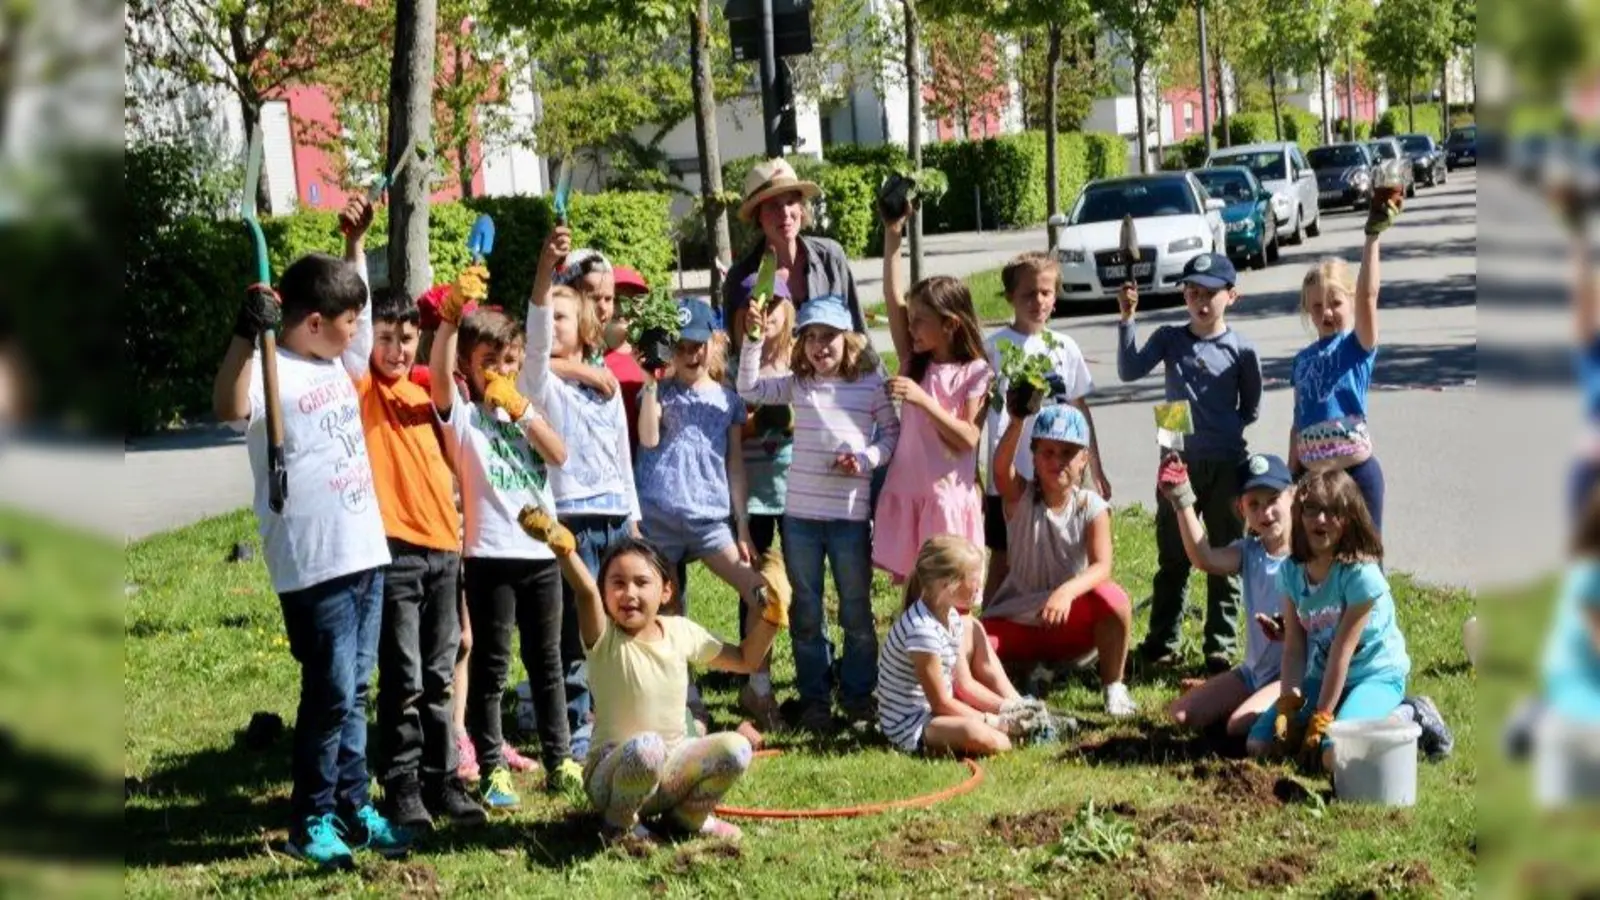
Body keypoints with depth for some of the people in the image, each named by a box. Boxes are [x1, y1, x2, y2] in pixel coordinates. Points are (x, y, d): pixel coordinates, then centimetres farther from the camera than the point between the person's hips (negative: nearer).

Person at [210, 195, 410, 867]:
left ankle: (353, 807, 21)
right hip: (314, 565, -8)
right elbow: (228, 409, -34)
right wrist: (247, 336, -44)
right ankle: (311, 821, 8)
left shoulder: (340, 360, 12)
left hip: (366, 555, 8)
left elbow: (359, 307, 32)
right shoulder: (273, 373, -13)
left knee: (353, 691, 13)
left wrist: (355, 242, 26)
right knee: (330, 693, -3)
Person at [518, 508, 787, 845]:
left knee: (735, 748, -20)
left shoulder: (680, 632, 3)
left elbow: (746, 659, 15)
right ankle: (619, 823, -8)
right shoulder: (604, 639, -12)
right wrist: (563, 548, -53)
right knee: (646, 747, -37)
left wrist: (771, 615, 0)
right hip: (613, 774, -5)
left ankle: (687, 815, 7)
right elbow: (586, 591, -34)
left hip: (672, 772, 5)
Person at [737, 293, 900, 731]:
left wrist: (867, 459, -14)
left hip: (851, 514, -2)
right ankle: (814, 699, 18)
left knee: (856, 609, 8)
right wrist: (754, 339, -8)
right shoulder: (797, 385, 5)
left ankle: (857, 695, 21)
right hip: (800, 514, 2)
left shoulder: (870, 384, -1)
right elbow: (749, 388, 0)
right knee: (806, 613, 9)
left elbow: (892, 431, 3)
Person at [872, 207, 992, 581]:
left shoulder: (975, 373, -5)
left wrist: (922, 399, -23)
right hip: (906, 492, 5)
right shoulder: (914, 363, 8)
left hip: (948, 496, -5)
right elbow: (892, 297, 2)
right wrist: (892, 234, -5)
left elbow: (969, 438, -14)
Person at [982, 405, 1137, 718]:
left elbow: (1102, 566, -23)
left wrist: (1067, 591, -45)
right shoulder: (1020, 498, -8)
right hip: (1017, 623, 1)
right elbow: (1001, 468, -33)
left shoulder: (1092, 507, -9)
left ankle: (1113, 688, -10)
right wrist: (1018, 419, -50)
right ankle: (1028, 669, 6)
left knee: (1113, 599, -32)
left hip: (1071, 624, 0)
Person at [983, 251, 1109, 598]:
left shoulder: (1064, 348, 6)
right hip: (1007, 479, -3)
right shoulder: (993, 348, -4)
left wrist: (1097, 471, 14)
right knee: (1002, 564, 5)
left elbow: (1080, 410, 13)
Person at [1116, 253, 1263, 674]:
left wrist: (1222, 430, -7)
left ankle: (1220, 646, 13)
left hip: (1226, 465, -2)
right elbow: (1130, 370, -12)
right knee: (1172, 557, 10)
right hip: (1178, 462, 2)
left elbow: (1251, 407, 5)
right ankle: (1161, 641, 18)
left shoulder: (1240, 348, -4)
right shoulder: (1170, 339, 2)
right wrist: (1127, 319, -19)